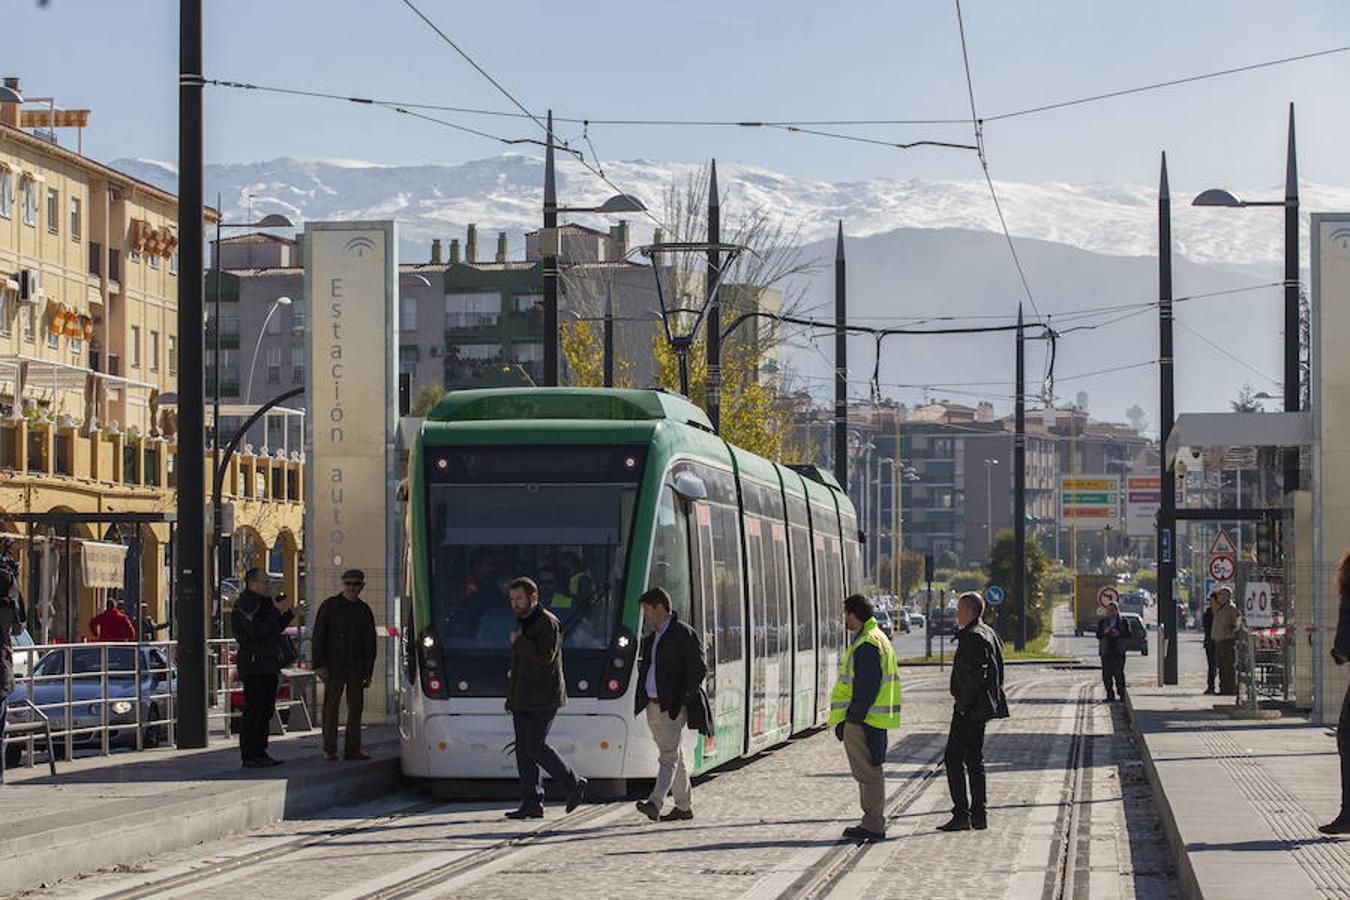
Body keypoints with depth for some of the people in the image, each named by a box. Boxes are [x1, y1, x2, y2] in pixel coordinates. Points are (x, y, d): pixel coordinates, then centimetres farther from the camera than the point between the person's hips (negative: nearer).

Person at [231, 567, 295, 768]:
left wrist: (290, 614, 13)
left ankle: (260, 753, 16)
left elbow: (275, 630, 24)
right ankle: (249, 757, -9)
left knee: (266, 711, 11)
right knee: (253, 712, -10)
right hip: (253, 666, -10)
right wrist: (277, 611, -19)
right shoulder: (245, 604, -12)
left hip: (268, 666, 10)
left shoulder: (262, 602, 20)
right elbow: (258, 632, -23)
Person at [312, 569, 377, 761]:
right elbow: (318, 636, -3)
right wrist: (319, 665, -11)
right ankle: (329, 749, 1)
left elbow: (370, 644, 15)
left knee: (355, 707, 2)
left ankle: (352, 749, 7)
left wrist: (368, 671, 8)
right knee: (331, 706, -2)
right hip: (333, 666, -4)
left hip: (356, 667, 4)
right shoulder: (330, 606, 2)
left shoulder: (364, 611, 13)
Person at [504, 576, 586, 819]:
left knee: (535, 746, -14)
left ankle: (574, 783, 1)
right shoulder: (523, 623, 19)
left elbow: (545, 656, -23)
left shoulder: (548, 623, -9)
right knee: (523, 749, 3)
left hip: (543, 699, -9)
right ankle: (532, 803, 3)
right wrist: (511, 697, 22)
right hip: (523, 699, 9)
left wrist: (518, 642, -13)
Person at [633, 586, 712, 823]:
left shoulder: (684, 634, -9)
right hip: (654, 706, 9)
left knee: (668, 757, -14)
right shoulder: (652, 637, 16)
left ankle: (655, 803, -26)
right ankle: (684, 806, 19)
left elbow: (699, 669, -11)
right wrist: (642, 698, 10)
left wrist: (682, 700, -15)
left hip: (673, 706, -9)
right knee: (675, 756, 13)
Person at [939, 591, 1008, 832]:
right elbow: (996, 671, 18)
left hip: (970, 709, -10)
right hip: (983, 707, 10)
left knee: (953, 758, -8)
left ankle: (962, 814, -11)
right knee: (974, 759, 15)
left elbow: (975, 676, -25)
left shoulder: (972, 638, -17)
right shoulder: (989, 634, 15)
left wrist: (962, 704, -18)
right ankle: (979, 814, 17)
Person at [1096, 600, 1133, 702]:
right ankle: (1110, 695, 2)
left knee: (1119, 673, -8)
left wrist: (1119, 634, -17)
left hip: (1119, 651, -1)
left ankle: (1121, 694, 2)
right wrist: (1104, 632, -15)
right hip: (1106, 651, 1)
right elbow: (1098, 635, 5)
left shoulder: (1124, 621, 8)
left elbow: (1128, 635, 0)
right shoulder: (1102, 621, 11)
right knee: (1107, 674, -3)